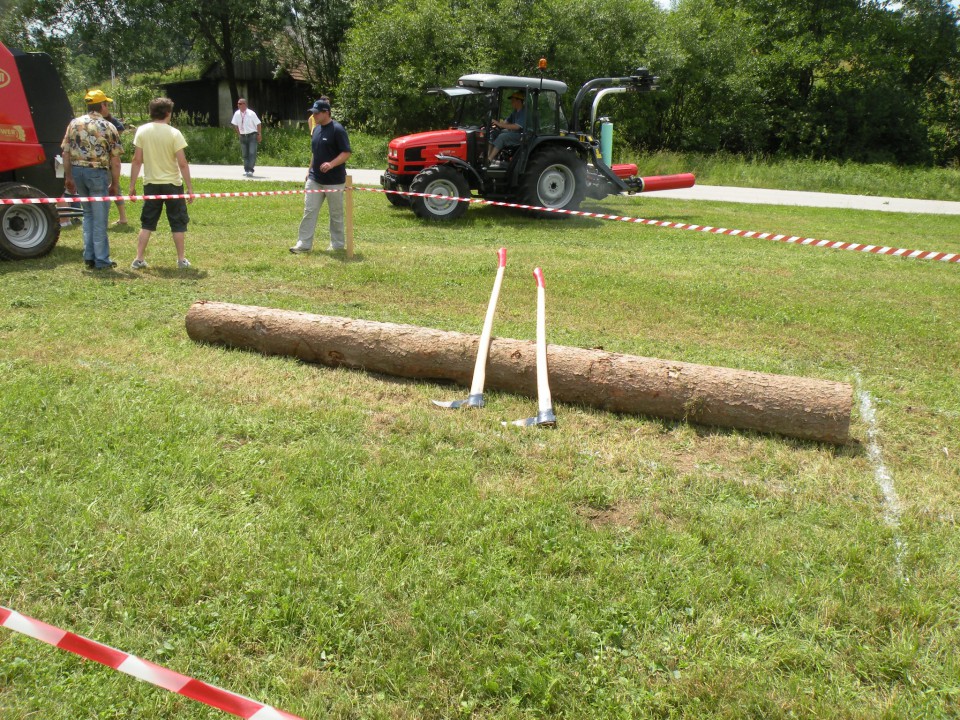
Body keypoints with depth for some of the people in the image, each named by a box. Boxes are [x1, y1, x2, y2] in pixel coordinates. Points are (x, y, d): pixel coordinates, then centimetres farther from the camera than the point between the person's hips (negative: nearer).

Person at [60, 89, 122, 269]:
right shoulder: (108, 127, -5)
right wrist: (115, 184, 0)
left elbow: (66, 153, 6)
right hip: (98, 173, -5)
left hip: (77, 171, 5)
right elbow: (115, 160, -8)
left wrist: (68, 177, 14)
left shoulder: (74, 123, 6)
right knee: (100, 218, 3)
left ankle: (89, 256, 19)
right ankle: (101, 260, 7)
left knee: (87, 214, 19)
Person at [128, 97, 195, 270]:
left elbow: (137, 161, -3)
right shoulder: (174, 133, -10)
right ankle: (181, 260, 12)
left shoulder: (142, 131, -3)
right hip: (172, 184, -3)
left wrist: (132, 184, 4)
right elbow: (182, 163, -13)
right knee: (178, 223, 9)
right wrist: (190, 187, -7)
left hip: (151, 184, 3)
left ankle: (139, 259, 9)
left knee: (147, 223, 11)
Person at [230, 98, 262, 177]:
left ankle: (250, 170, -16)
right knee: (244, 154, 7)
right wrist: (238, 133, 12)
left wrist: (259, 135, -4)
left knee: (252, 153, -14)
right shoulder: (237, 114, -2)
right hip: (243, 136, 5)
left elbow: (258, 124, -6)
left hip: (252, 135, -5)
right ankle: (246, 170, 15)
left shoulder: (251, 114, -14)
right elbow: (235, 124, 13)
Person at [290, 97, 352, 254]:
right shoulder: (316, 129, 12)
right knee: (309, 211, 3)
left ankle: (338, 244, 18)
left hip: (334, 180, -7)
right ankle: (304, 244, 5)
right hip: (314, 179, 7)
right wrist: (309, 170, 18)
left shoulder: (337, 129, -13)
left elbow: (346, 153, -16)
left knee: (336, 214, 6)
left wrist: (331, 164, -29)